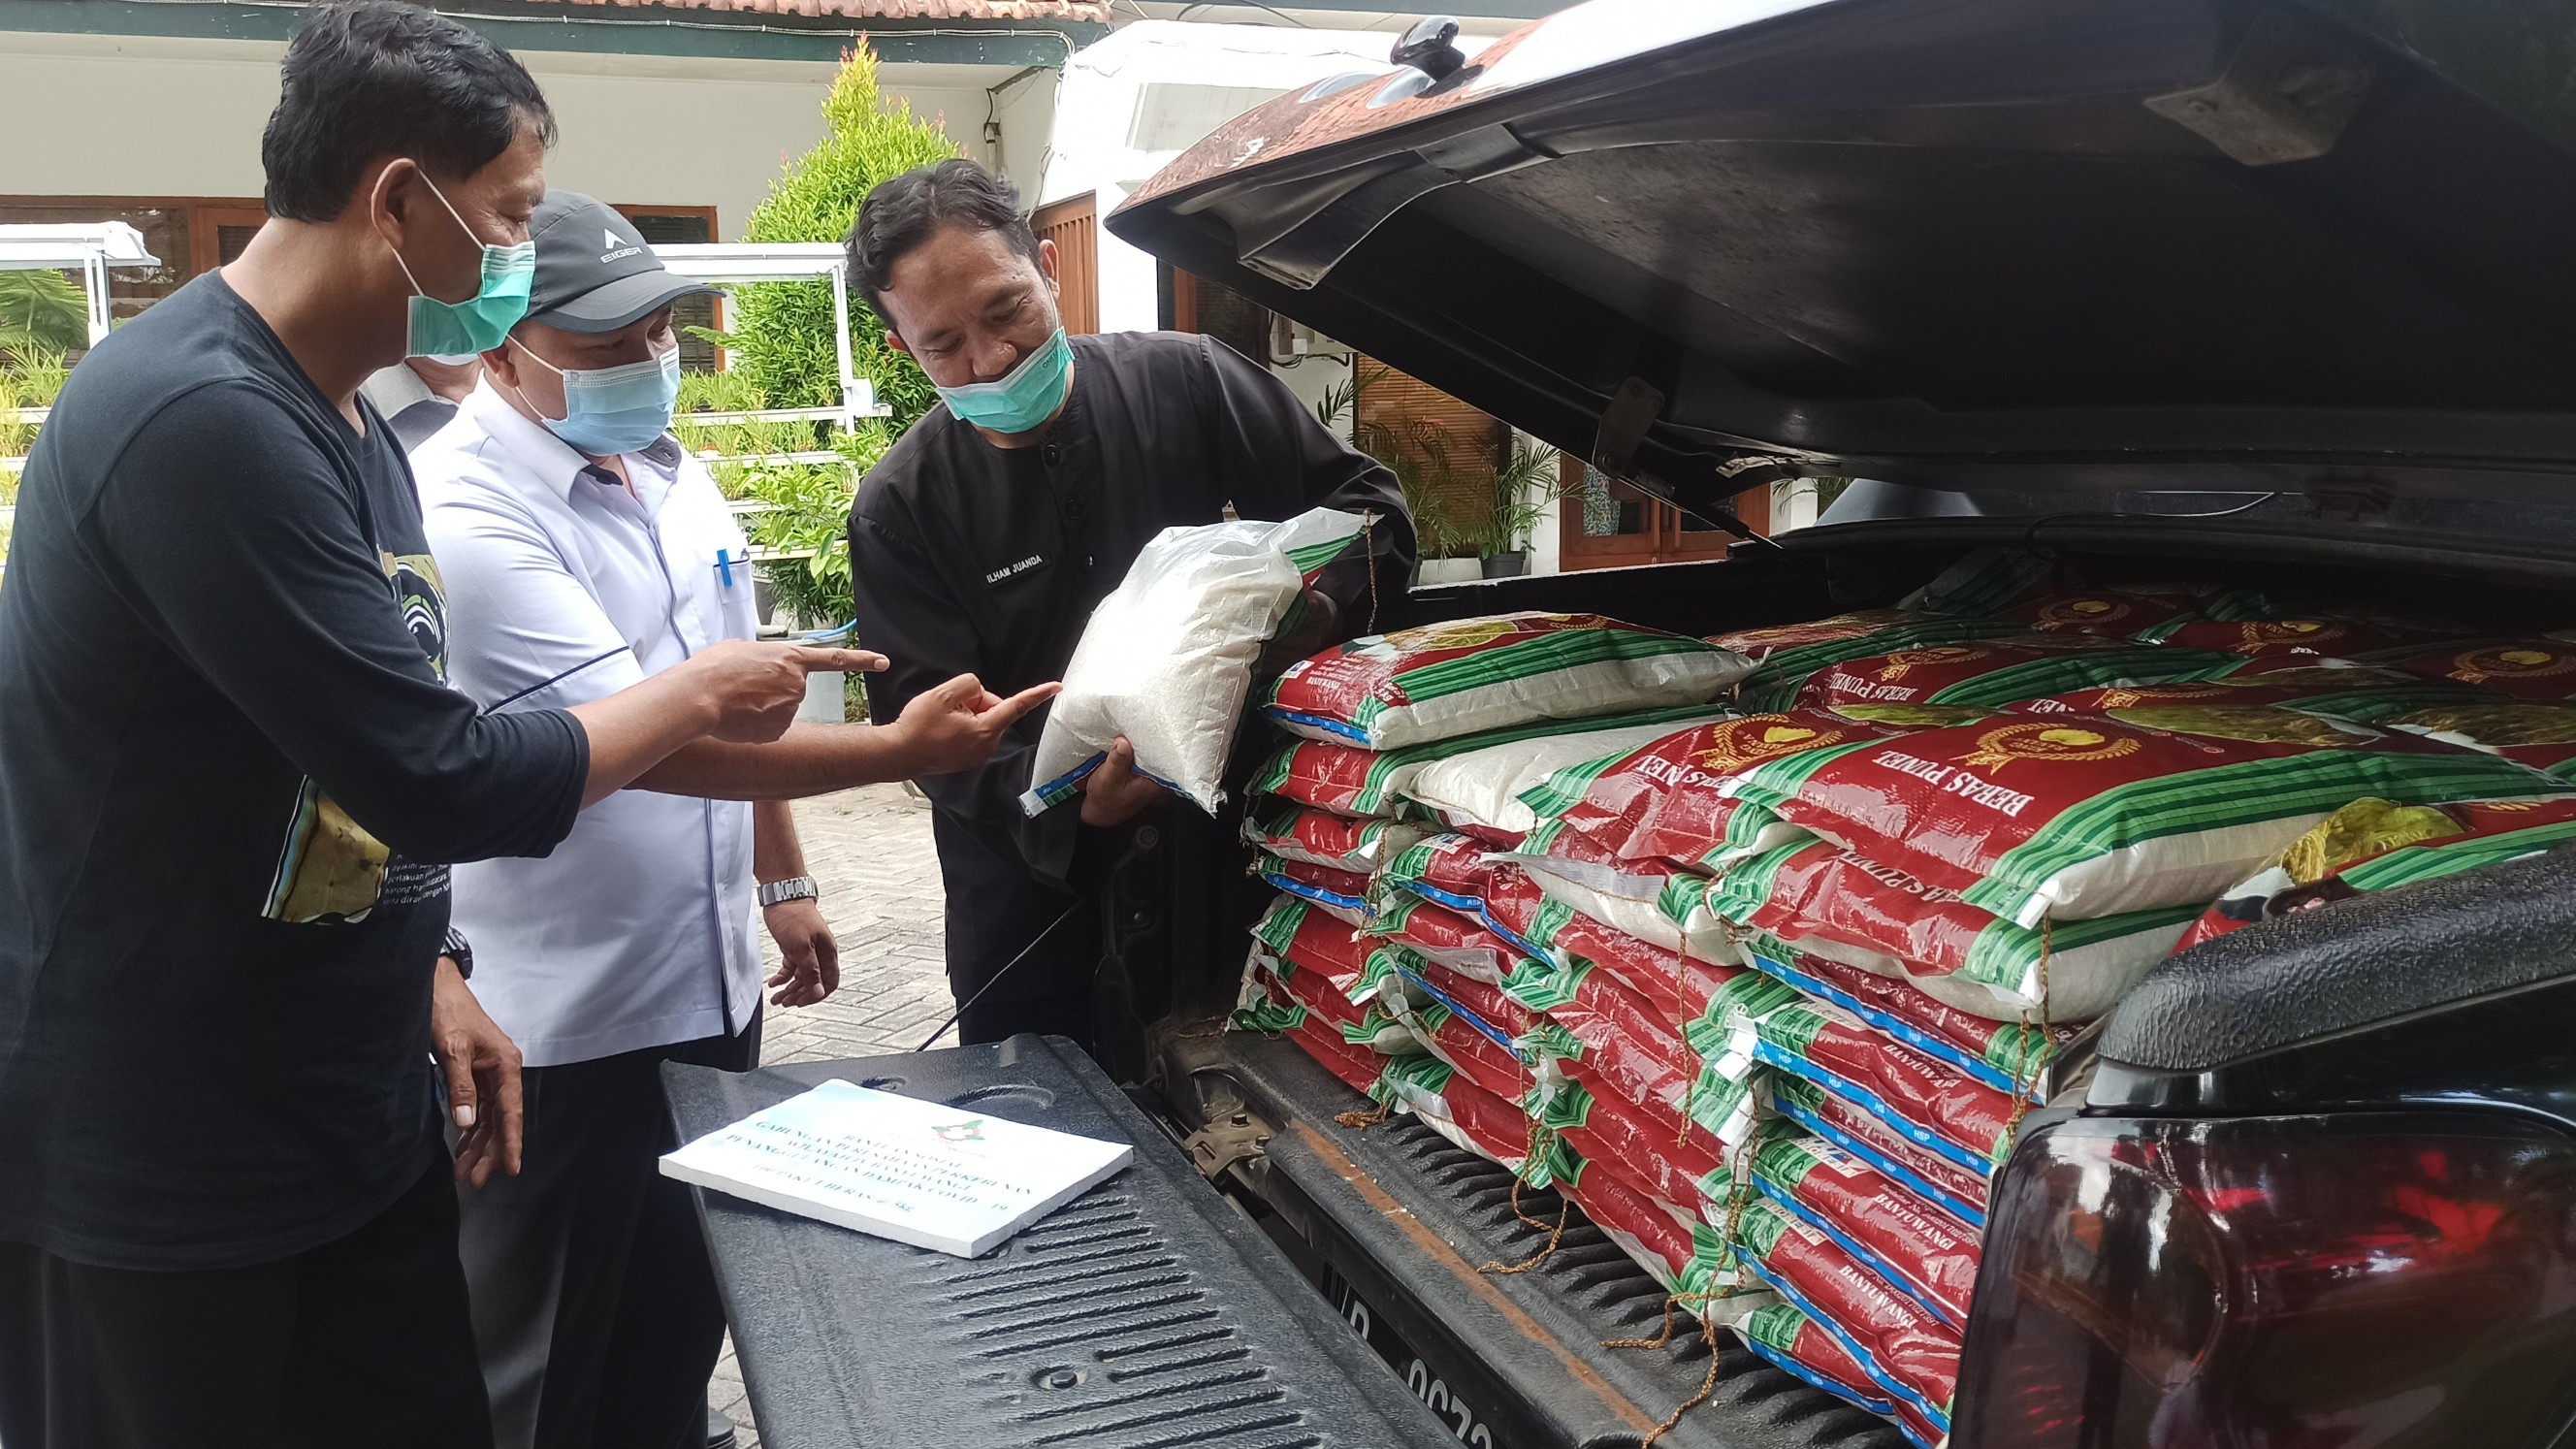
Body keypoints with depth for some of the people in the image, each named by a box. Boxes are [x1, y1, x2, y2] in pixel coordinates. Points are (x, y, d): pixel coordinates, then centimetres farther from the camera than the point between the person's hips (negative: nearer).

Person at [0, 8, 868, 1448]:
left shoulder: (351, 431, 9)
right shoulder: (201, 419, -23)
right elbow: (439, 779, -25)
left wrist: (427, 978, 9)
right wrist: (699, 694, -11)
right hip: (150, 1175, -8)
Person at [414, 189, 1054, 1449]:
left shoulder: (675, 477, 6)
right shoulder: (465, 516, -20)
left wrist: (783, 883, 17)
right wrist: (898, 750, -31)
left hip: (709, 983, 7)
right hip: (556, 1023, -7)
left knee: (682, 1322, 23)